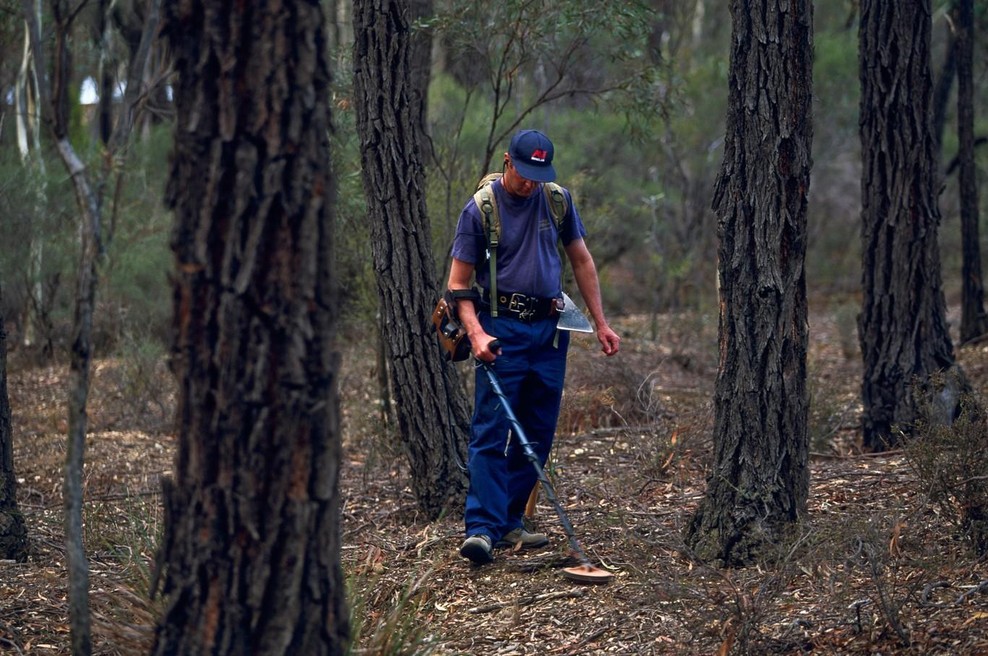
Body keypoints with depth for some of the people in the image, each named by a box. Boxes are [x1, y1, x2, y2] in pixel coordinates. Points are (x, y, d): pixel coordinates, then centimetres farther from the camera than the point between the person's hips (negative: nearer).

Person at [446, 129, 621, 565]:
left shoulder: (557, 200, 7)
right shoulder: (480, 210, -6)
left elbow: (581, 260, 15)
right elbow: (459, 283, -5)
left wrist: (600, 324, 12)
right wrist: (476, 333, -19)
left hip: (549, 329, 5)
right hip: (502, 328, -5)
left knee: (538, 434, 6)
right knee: (491, 430, -11)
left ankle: (510, 523, 14)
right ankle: (482, 528, -15)